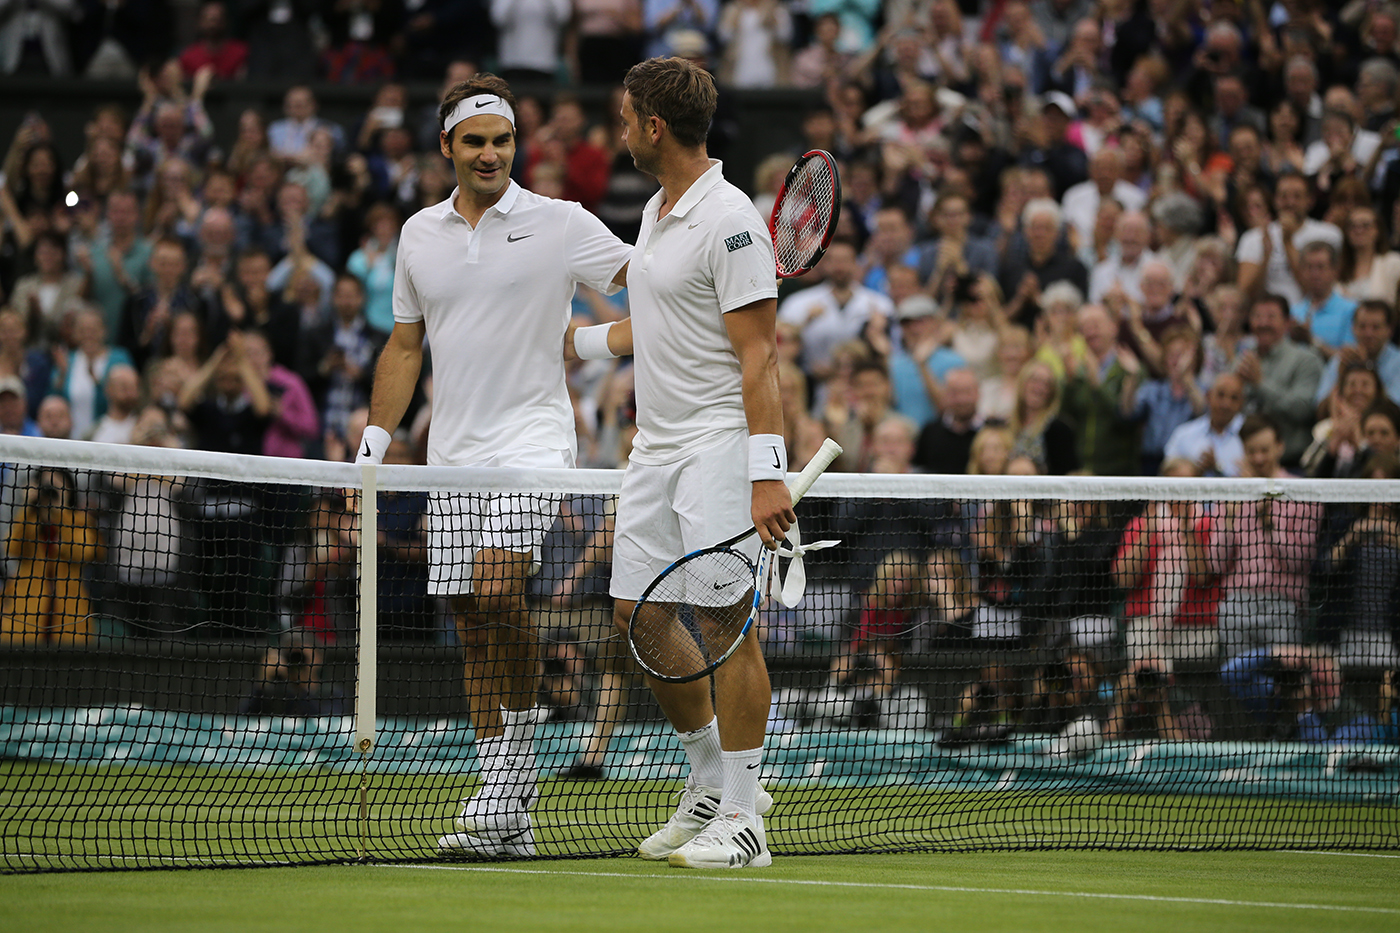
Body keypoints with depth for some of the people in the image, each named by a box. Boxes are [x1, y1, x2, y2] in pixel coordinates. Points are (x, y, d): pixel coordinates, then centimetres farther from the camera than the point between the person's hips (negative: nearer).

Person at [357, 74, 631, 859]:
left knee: (498, 590, -24)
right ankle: (508, 820, 8)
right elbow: (405, 346, 20)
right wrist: (375, 441, 14)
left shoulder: (559, 223, 0)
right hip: (453, 456, 5)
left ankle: (510, 779, -13)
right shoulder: (420, 234, 13)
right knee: (475, 625, 4)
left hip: (532, 438, -5)